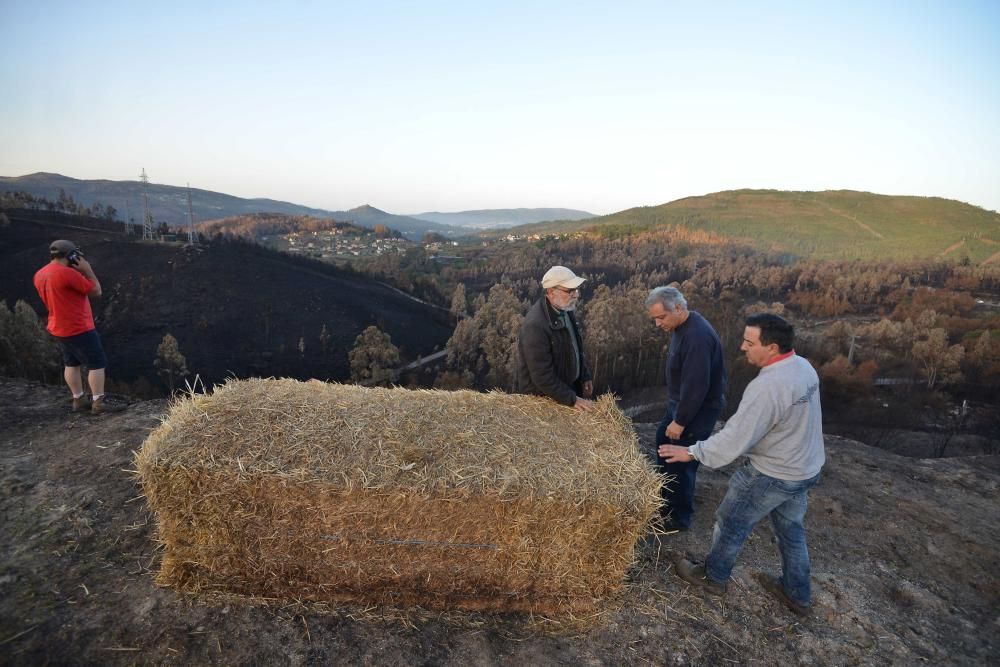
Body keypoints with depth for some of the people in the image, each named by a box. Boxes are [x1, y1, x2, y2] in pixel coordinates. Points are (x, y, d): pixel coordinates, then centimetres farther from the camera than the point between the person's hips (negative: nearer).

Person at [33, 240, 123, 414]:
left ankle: (78, 400, 22)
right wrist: (87, 270, -8)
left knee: (71, 364, 16)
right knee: (97, 364, -3)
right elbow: (96, 291, -16)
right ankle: (98, 403, -2)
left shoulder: (39, 275, 6)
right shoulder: (67, 273, -22)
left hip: (59, 328, 9)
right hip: (79, 328, -9)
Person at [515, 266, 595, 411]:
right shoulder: (535, 326, -30)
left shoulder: (564, 310, -1)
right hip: (541, 398, -8)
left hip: (569, 387, 8)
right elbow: (542, 376, -28)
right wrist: (572, 399, -23)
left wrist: (585, 376, 13)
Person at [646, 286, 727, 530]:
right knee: (663, 438, 24)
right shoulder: (683, 325, 1)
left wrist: (680, 421, -21)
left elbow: (697, 385, -30)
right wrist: (675, 414, 19)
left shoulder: (697, 336, -31)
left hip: (699, 409, -10)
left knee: (682, 462, 2)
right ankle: (667, 492, 46)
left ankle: (678, 517, 22)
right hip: (681, 402, 10)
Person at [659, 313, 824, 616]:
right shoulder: (803, 366, -4)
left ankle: (713, 576, 33)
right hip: (807, 468, 8)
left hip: (772, 475, -8)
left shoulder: (767, 387, -33)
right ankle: (798, 595, 41)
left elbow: (734, 438, -30)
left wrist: (692, 452, -20)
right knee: (791, 529, 25)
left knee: (731, 523, 13)